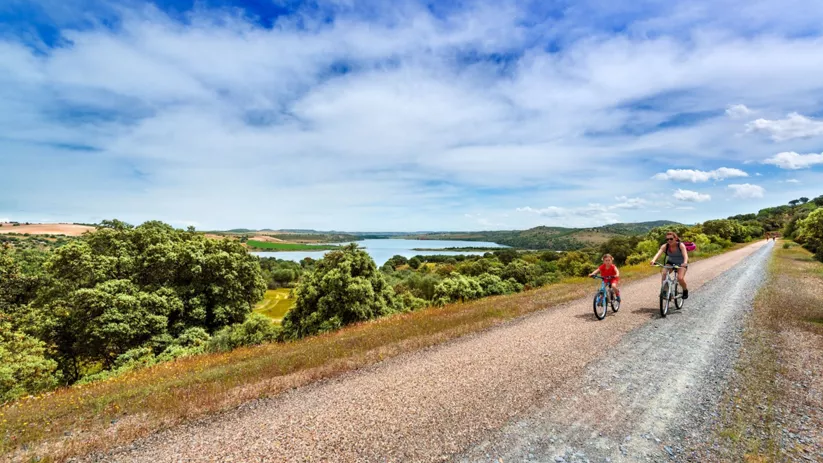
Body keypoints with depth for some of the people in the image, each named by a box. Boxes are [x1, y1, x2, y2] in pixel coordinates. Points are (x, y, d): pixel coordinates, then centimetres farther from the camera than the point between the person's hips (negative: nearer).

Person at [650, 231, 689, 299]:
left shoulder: (681, 245, -26)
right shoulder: (665, 246, -21)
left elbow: (685, 255, -41)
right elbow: (658, 253, -38)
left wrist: (685, 262, -62)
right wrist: (653, 260, -59)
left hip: (681, 264, -2)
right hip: (670, 262, 3)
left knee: (680, 278, -24)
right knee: (664, 274, -26)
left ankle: (685, 290, 9)